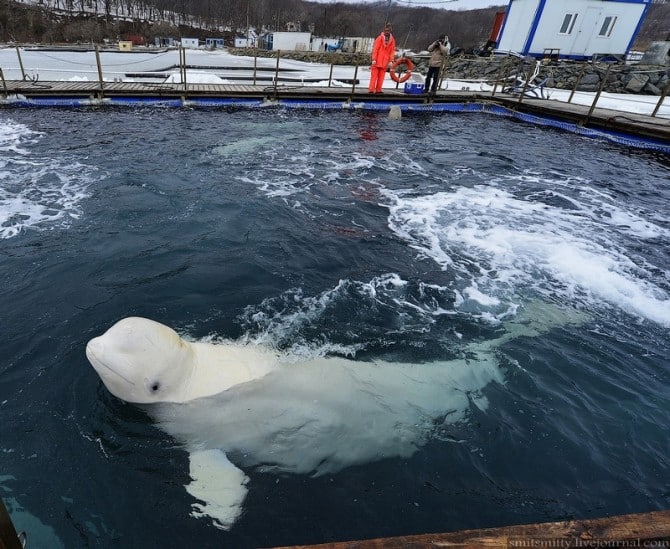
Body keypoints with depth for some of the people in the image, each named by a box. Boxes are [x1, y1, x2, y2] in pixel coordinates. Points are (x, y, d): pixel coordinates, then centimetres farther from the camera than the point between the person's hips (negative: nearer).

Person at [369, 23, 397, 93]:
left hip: (385, 62, 3)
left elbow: (392, 51, 10)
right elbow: (375, 49, -4)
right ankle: (371, 89, -4)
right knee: (374, 75, -4)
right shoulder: (380, 38, -1)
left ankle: (378, 90, 9)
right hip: (377, 61, -3)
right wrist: (374, 59, -11)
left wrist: (390, 61, 1)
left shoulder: (392, 40, 9)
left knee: (381, 76, 4)